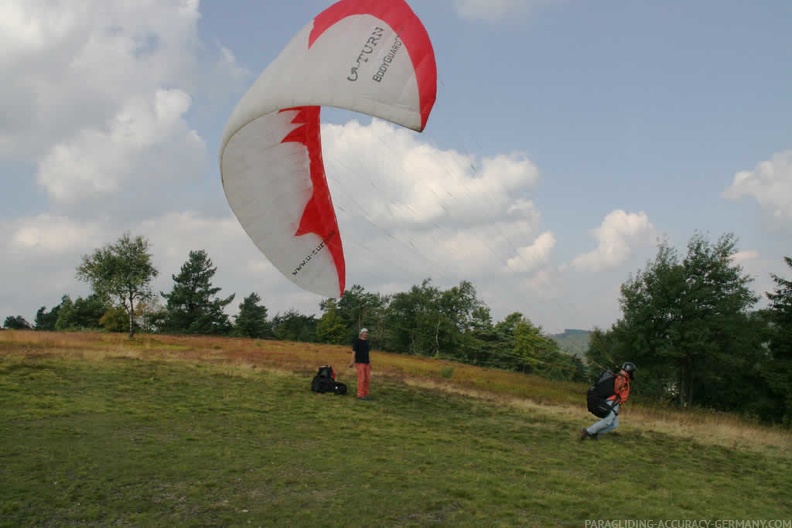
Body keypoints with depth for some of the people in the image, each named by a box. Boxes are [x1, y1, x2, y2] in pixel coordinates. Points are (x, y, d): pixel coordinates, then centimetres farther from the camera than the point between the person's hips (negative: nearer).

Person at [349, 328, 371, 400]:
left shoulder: (367, 342, 14)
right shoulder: (357, 341, -8)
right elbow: (354, 351, -11)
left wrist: (370, 363, 17)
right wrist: (352, 362, -18)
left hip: (366, 363, 7)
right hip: (359, 362, -7)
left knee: (367, 379, 5)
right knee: (361, 378, -10)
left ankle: (365, 394, 13)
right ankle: (360, 395, -4)